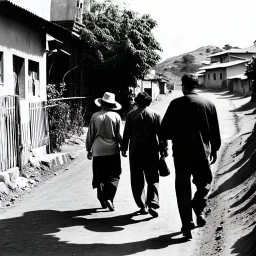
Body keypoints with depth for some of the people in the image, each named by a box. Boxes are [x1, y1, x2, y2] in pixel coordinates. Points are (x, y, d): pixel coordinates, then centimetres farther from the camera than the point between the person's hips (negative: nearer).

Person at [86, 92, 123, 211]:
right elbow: (120, 135, -2)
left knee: (99, 177, 12)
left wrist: (89, 150, 13)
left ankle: (102, 199, 13)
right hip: (113, 151, -1)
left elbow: (90, 135, 3)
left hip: (98, 151, 1)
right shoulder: (116, 116, -4)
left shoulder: (95, 116, -2)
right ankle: (109, 198, -11)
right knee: (113, 177, 5)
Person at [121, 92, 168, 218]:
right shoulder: (155, 115, 0)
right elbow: (161, 134, 0)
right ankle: (152, 204, -10)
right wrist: (164, 149, 6)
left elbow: (126, 133, 4)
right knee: (153, 180, 6)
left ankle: (142, 206, 11)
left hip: (135, 152, 1)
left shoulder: (131, 115, 1)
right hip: (151, 151, 0)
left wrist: (124, 148, 13)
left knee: (137, 181, 10)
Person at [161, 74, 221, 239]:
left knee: (183, 188, 7)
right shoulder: (209, 104, 2)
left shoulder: (177, 104, -7)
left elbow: (165, 129, -8)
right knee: (204, 182, 22)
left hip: (182, 152, -2)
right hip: (203, 152, 2)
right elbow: (215, 132, 5)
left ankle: (187, 224, 3)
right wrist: (214, 150, 18)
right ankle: (199, 210, 1)